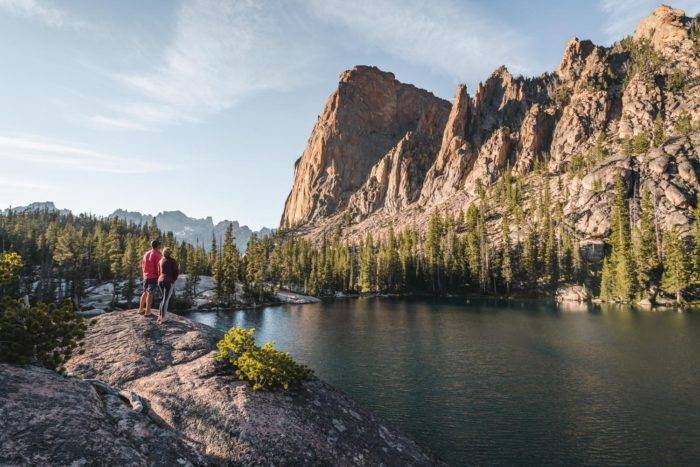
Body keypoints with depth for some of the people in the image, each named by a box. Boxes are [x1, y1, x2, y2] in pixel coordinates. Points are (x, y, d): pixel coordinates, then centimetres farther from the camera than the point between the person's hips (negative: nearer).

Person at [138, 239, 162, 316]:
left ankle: (141, 309, 24)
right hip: (154, 276, -7)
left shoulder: (146, 254, 10)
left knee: (145, 292, 18)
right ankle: (148, 311, -2)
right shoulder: (157, 255, -13)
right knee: (150, 293, -4)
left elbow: (142, 265, 16)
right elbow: (158, 267, -15)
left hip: (146, 276, 7)